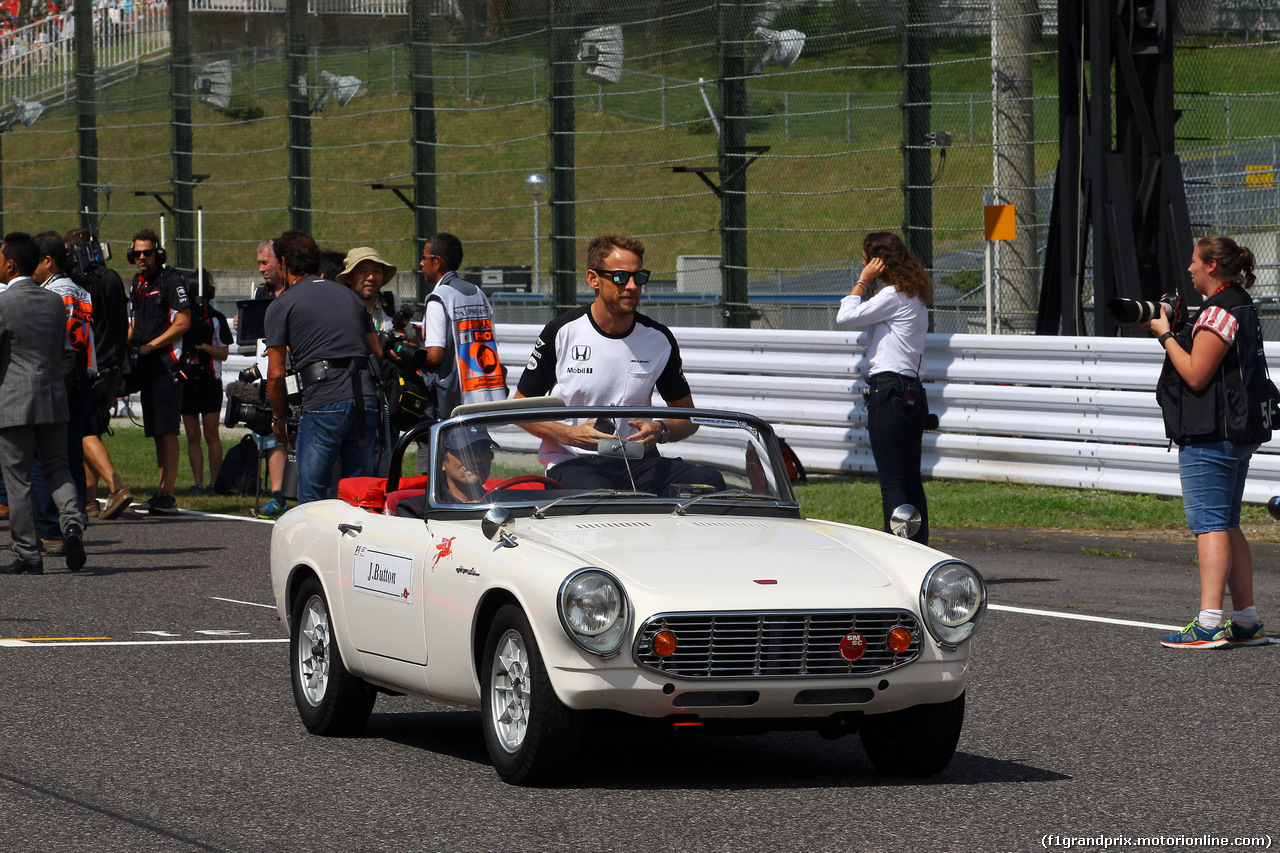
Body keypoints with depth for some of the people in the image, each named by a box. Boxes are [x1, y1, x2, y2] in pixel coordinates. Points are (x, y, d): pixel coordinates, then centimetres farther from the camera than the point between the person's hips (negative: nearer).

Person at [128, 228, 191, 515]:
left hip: (167, 363, -9)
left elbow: (183, 323, -12)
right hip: (147, 364, 9)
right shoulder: (139, 282, 19)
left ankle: (167, 494, -14)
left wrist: (150, 345, -14)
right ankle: (163, 490, 12)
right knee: (156, 431, 9)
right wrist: (128, 341, 12)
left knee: (166, 431, -11)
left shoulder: (172, 280, -7)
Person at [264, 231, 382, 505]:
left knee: (312, 495, 1)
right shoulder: (348, 295, 20)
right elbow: (377, 352, 20)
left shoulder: (282, 305, 4)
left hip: (322, 403, -5)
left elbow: (276, 374, 1)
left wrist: (279, 416, 14)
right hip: (366, 398, 5)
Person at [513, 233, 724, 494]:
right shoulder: (562, 333, -2)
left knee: (710, 482, -23)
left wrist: (660, 431, -9)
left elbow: (687, 416, 16)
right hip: (571, 462, -4)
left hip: (638, 462, 4)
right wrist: (572, 435, -14)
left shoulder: (659, 340, 6)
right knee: (600, 495, -40)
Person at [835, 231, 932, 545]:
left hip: (889, 391, -10)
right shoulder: (914, 296, 17)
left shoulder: (892, 296, -11)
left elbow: (845, 316, -13)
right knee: (912, 481, 11)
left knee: (892, 483, -8)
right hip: (914, 393, 10)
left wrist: (864, 280, -5)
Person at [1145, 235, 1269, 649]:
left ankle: (1208, 625, -16)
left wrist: (1166, 334, -9)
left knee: (1209, 525, -12)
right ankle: (1247, 622, 15)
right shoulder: (1242, 307, 16)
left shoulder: (1218, 312, -16)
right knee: (1227, 525, 14)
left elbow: (1196, 375, -18)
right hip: (1237, 433, 10)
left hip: (1208, 436, -10)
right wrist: (1176, 327, 13)